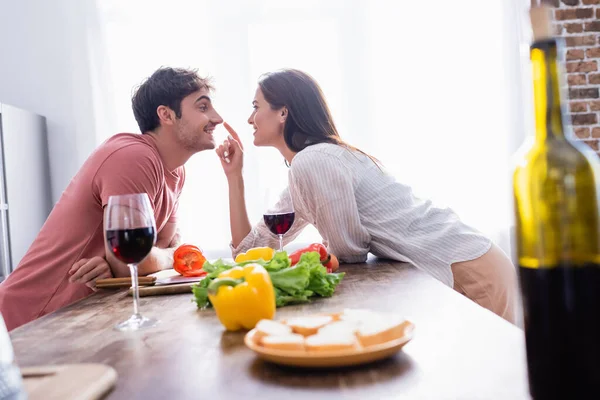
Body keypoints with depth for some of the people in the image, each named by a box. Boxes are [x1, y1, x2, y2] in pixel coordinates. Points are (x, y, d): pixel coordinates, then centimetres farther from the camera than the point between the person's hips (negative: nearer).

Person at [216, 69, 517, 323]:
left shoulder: (313, 161, -19)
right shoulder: (301, 171, 10)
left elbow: (348, 251, -15)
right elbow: (248, 249, 10)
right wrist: (234, 175, 7)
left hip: (467, 271, -9)